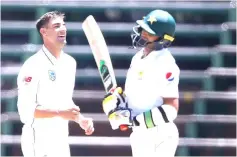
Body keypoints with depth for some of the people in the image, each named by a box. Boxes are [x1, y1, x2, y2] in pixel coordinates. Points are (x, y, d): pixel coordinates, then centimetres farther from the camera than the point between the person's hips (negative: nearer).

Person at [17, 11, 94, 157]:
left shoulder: (70, 62, 9)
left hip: (62, 140, 8)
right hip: (39, 142, -8)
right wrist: (60, 113, -26)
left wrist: (81, 119, 7)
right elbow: (26, 110, -21)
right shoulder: (33, 66, -17)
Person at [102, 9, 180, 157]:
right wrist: (116, 98, -2)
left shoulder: (165, 64, -20)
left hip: (159, 135, -10)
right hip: (140, 134, 10)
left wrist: (135, 120, -25)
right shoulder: (139, 57, 9)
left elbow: (171, 109, -25)